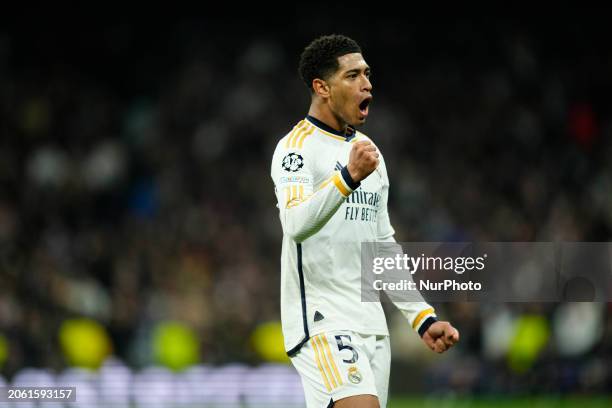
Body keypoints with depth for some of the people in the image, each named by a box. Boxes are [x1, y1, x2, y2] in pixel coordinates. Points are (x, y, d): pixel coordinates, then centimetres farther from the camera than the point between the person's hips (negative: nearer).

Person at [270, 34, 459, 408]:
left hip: (371, 322, 8)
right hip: (321, 319, -8)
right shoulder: (297, 146, -8)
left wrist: (423, 317, 20)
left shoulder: (369, 151, 18)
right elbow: (296, 223, -26)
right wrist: (348, 177, -40)